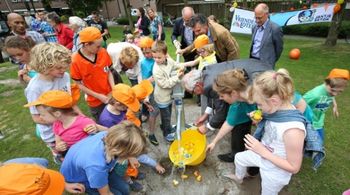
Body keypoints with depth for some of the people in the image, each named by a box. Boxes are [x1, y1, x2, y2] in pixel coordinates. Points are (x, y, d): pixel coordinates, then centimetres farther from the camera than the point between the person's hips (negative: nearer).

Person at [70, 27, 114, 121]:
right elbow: (79, 85, -10)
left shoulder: (103, 52, -12)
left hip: (110, 96, 2)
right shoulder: (76, 61, -19)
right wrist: (98, 96, -16)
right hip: (95, 101, -2)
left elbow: (109, 72, -1)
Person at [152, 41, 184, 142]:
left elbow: (176, 65, 12)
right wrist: (177, 77, -28)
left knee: (168, 114, 27)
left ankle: (164, 126, 53)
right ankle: (167, 133, 35)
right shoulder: (157, 70, -31)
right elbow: (164, 84, -29)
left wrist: (181, 68, -11)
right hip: (162, 98, -7)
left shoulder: (169, 60, -10)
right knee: (166, 116, 12)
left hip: (169, 94, 7)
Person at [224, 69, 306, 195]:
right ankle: (238, 178, 61)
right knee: (239, 158, 28)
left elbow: (294, 167, -28)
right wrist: (259, 121, -15)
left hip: (275, 172, -7)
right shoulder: (279, 108, -18)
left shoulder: (293, 130, -40)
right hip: (263, 154, 7)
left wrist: (262, 151, -28)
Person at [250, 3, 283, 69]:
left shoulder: (275, 29, -10)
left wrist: (271, 62, 8)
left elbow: (279, 48, -2)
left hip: (265, 65, -6)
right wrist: (251, 58, 15)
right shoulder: (254, 28, 10)